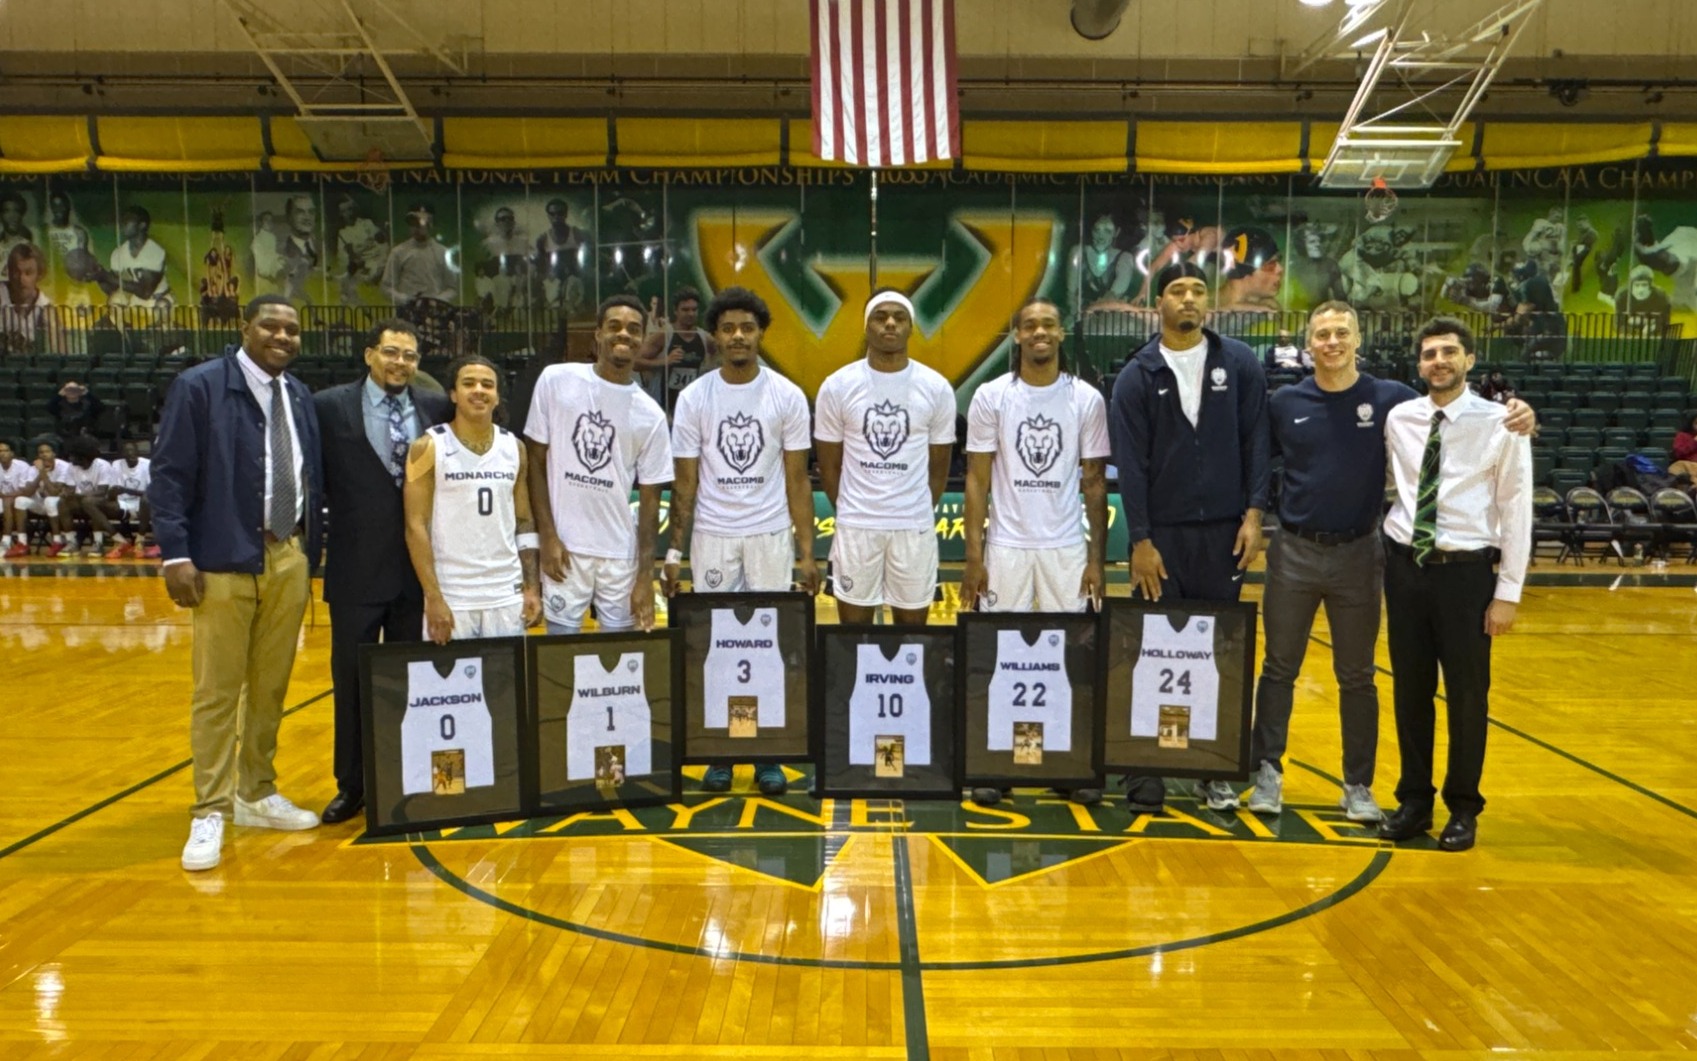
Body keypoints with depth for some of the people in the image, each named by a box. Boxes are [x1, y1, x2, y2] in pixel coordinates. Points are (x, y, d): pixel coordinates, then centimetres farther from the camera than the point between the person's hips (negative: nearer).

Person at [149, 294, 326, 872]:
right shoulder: (199, 387, -4)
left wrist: (310, 550, 10)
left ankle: (259, 795, 26)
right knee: (218, 691, -1)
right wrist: (176, 554, -14)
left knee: (271, 688, 13)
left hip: (290, 558, 5)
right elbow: (169, 475, -7)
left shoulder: (300, 396, 13)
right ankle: (211, 813, 9)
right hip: (225, 562, -5)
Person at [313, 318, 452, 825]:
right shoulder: (330, 407, -3)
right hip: (356, 569, -2)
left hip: (418, 567, 2)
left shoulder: (436, 408, 3)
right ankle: (351, 785, 23)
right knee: (352, 680, 8)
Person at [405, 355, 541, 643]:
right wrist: (433, 598, -14)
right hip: (450, 597, -3)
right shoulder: (429, 447, -5)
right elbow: (416, 526, -7)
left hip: (507, 596, 4)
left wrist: (532, 587, 4)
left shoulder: (514, 448, 7)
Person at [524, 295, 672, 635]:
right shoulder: (556, 381, -1)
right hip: (564, 546, -1)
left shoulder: (650, 414, 2)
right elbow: (536, 462, 3)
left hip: (622, 554, 2)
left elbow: (649, 499, 3)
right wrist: (548, 536, -4)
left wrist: (645, 576, -2)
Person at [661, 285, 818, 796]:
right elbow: (685, 482, 2)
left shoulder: (787, 396, -1)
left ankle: (769, 755, 16)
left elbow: (797, 480, 1)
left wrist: (806, 552, -3)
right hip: (711, 536, 0)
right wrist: (674, 550, -3)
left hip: (771, 534, 0)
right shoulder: (693, 398, 0)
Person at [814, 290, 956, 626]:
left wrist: (915, 515, 10)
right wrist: (850, 512, 11)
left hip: (915, 527, 1)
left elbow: (938, 468, 8)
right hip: (855, 526, 0)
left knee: (913, 629, 10)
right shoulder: (837, 386, -3)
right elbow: (829, 466, 6)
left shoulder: (937, 388, -1)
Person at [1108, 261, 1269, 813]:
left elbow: (1255, 441, 3)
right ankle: (1145, 767, 13)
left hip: (1224, 532, 1)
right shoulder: (1137, 376, 0)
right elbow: (1131, 464, -2)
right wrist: (1140, 540, -7)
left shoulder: (1239, 363, 3)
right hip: (1162, 535, -1)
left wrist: (1254, 513, -5)